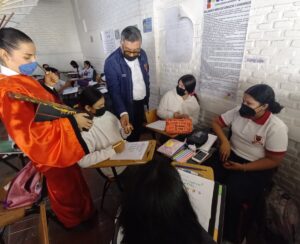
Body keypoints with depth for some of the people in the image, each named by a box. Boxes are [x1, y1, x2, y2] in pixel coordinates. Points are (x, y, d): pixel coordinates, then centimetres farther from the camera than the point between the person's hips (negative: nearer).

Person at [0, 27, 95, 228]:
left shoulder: (23, 79, 2)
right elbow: (30, 135, -31)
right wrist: (72, 122, -31)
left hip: (63, 145, 9)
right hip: (52, 152, -9)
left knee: (75, 182, 28)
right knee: (67, 191, 17)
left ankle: (84, 212, 53)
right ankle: (77, 222, 45)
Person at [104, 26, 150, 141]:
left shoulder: (142, 54, -4)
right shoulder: (111, 62, -23)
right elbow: (114, 91, -24)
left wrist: (147, 97, 13)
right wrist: (123, 113, -37)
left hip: (141, 103, 6)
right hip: (126, 106, -6)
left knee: (138, 133, 22)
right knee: (128, 138, 10)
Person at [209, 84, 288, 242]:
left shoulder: (277, 128, -18)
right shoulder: (239, 111, -5)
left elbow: (273, 160, -13)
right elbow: (216, 122, 4)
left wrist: (242, 168, -20)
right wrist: (224, 141, -13)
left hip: (256, 168, -4)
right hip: (231, 156, 5)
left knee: (231, 195, -25)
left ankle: (228, 235, 4)